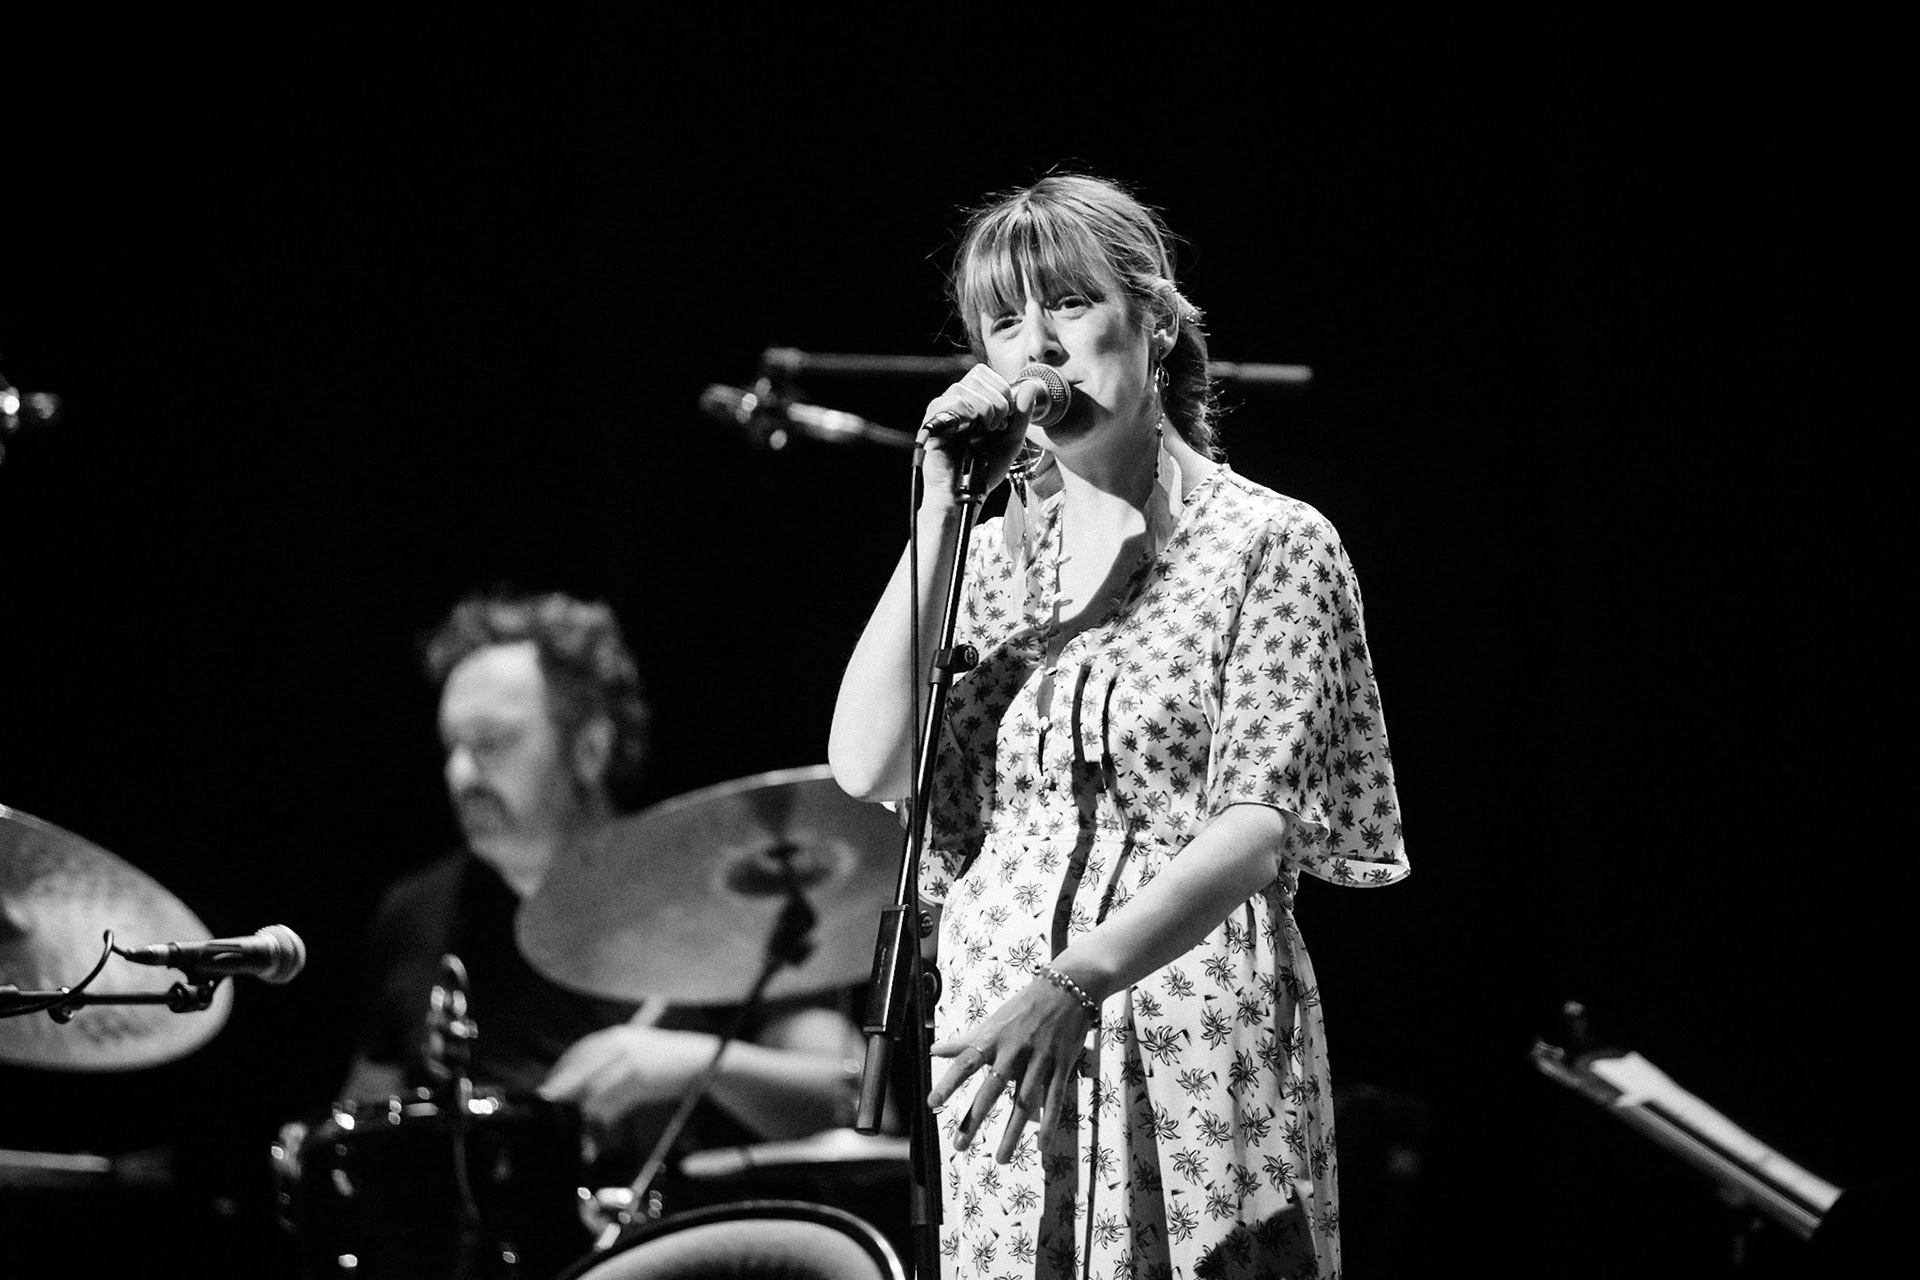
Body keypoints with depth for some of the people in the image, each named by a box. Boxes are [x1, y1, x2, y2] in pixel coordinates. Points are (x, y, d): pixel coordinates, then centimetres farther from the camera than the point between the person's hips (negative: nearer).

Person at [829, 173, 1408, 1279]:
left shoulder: (1268, 544, -3)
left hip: (1202, 1055, -4)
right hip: (1003, 1036, 4)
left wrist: (1076, 979, -29)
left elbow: (1257, 827, -15)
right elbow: (866, 766, -2)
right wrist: (941, 516, -6)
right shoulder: (996, 553, 12)